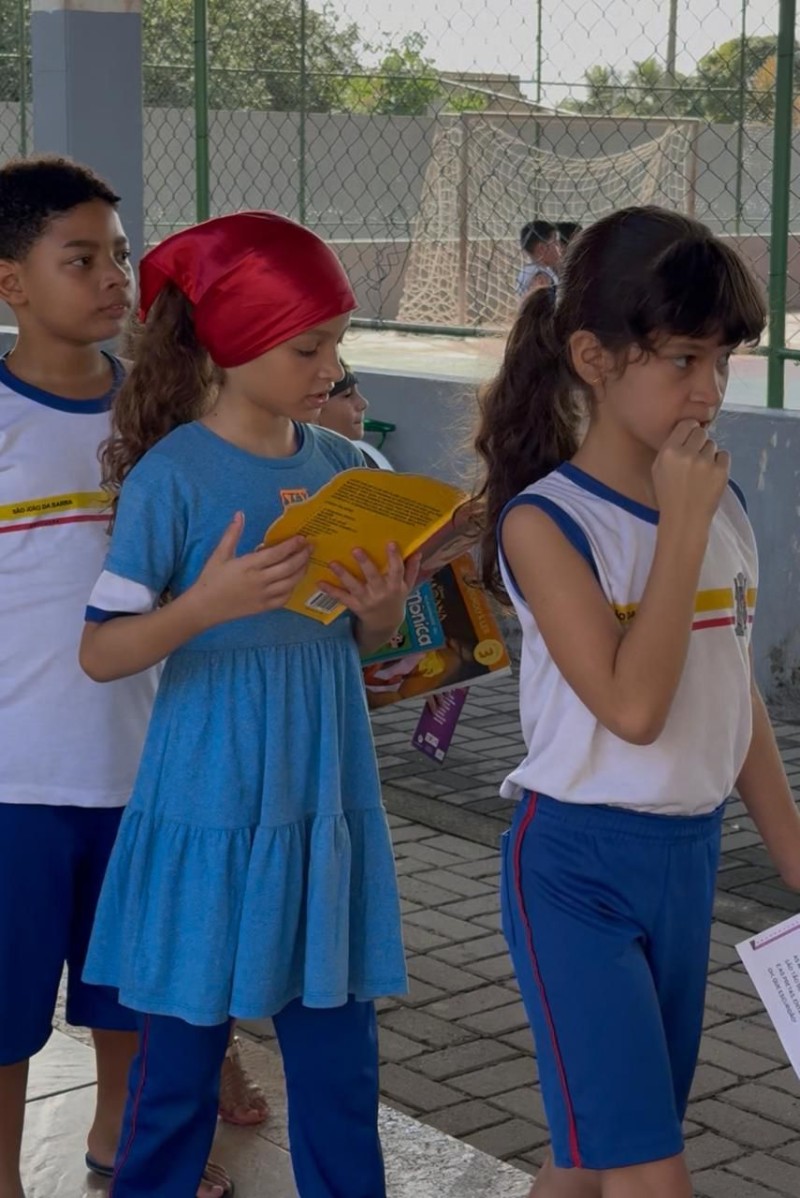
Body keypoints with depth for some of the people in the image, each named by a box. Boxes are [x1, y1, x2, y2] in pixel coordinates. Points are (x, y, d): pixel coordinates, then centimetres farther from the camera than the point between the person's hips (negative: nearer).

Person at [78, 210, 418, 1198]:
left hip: (327, 802, 5)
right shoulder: (173, 474, -12)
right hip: (210, 807, -4)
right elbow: (99, 653, -10)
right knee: (180, 1053, 7)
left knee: (339, 1054, 10)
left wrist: (384, 605, -9)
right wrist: (204, 606, -27)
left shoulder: (338, 465, 4)